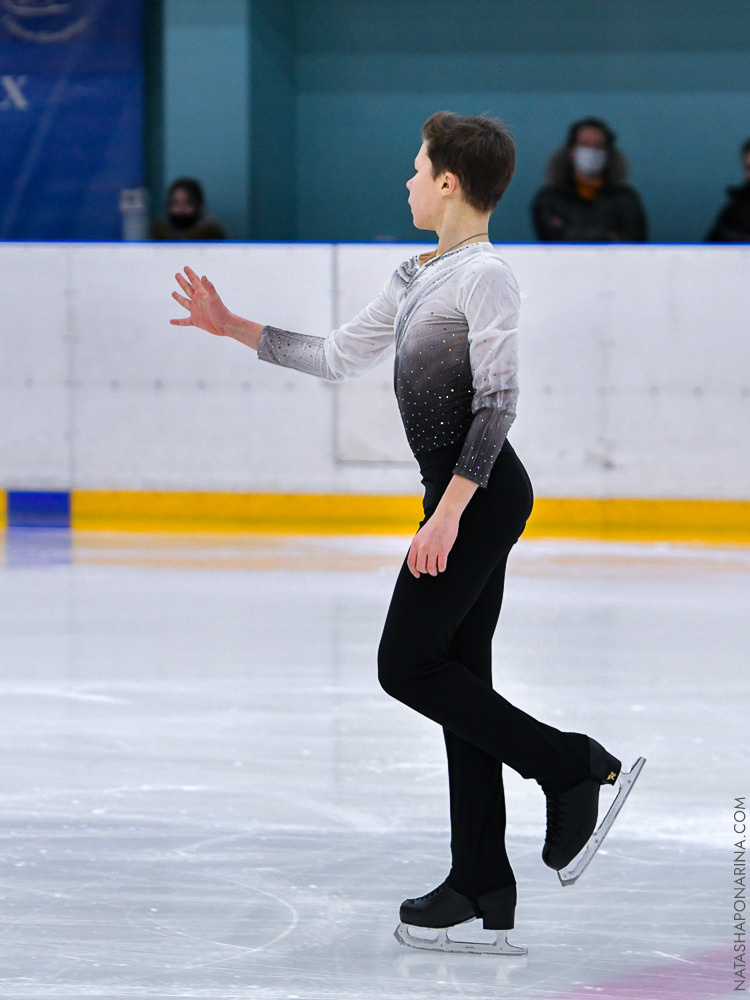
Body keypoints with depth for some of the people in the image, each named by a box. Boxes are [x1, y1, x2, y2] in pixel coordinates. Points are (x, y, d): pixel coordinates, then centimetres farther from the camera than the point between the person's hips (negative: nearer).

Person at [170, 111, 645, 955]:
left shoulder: (485, 276, -13)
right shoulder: (418, 276, 15)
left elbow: (497, 399, -19)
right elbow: (339, 355, 23)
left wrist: (449, 511, -23)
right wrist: (232, 328, 21)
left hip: (482, 497, -9)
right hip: (466, 498, 9)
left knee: (408, 665, -7)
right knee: (458, 678, 7)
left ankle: (570, 764, -1)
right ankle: (483, 896, 7)